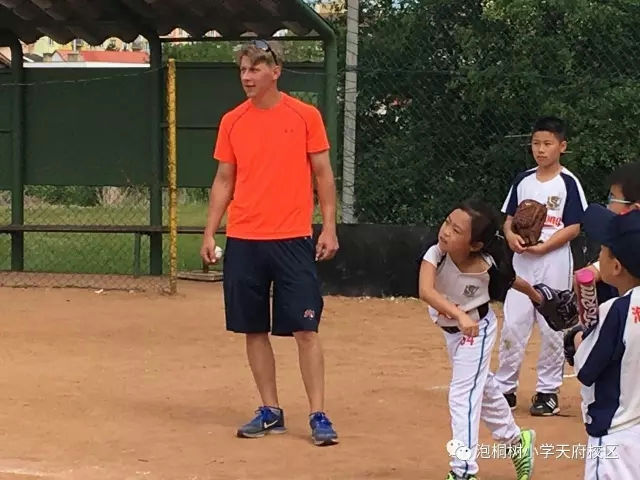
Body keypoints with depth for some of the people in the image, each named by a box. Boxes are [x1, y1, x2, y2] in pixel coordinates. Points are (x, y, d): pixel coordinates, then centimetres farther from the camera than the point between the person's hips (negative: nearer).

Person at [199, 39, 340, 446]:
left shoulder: (305, 116, -1)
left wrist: (329, 227, -6)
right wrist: (210, 233, 6)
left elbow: (323, 175, 1)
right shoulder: (233, 122, 8)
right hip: (243, 241, 4)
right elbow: (224, 181, 12)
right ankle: (271, 412, 16)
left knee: (305, 329, -5)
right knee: (254, 329, 6)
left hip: (293, 240, -3)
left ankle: (319, 416, -2)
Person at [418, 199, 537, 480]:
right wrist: (458, 314, -59)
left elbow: (514, 282, -11)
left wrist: (536, 297, 8)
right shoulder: (436, 254, -31)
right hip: (451, 329, 5)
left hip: (477, 328, -5)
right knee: (481, 387, 23)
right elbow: (425, 291, -46)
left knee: (463, 395, -12)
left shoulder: (486, 266, -32)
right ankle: (516, 441, 45)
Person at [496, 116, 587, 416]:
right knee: (512, 325, 3)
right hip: (522, 261, 4)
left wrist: (542, 247, -18)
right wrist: (511, 236, -8)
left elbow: (574, 227, -8)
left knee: (552, 328, 1)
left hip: (554, 261, -4)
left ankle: (548, 391, 9)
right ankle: (504, 388, 11)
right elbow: (509, 218, 14)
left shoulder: (568, 183, -4)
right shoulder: (523, 181, 9)